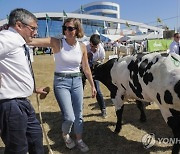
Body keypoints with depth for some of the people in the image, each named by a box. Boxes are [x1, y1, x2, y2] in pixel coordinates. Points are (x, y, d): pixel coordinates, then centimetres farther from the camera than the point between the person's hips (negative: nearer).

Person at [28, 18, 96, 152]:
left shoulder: (82, 47, 0)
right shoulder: (57, 43, -10)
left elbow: (86, 68, 8)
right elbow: (33, 41, -22)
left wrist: (92, 86, 12)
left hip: (77, 81, 4)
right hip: (61, 82, -3)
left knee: (79, 115, 12)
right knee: (69, 117, -7)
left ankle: (79, 140, 37)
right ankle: (65, 135, 29)